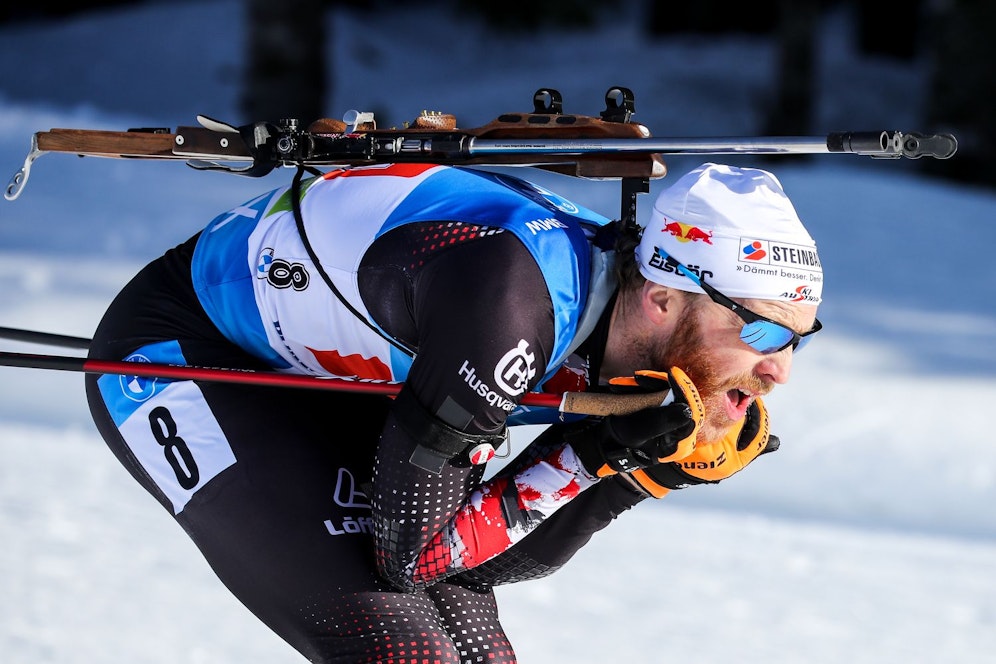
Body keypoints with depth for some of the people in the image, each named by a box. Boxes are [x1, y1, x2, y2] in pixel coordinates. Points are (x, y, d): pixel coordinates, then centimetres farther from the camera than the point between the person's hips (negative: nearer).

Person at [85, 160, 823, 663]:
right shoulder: (511, 301, -37)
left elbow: (488, 553, -4)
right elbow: (410, 553, -27)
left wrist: (648, 468, -16)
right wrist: (592, 456, -27)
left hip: (319, 384, 9)